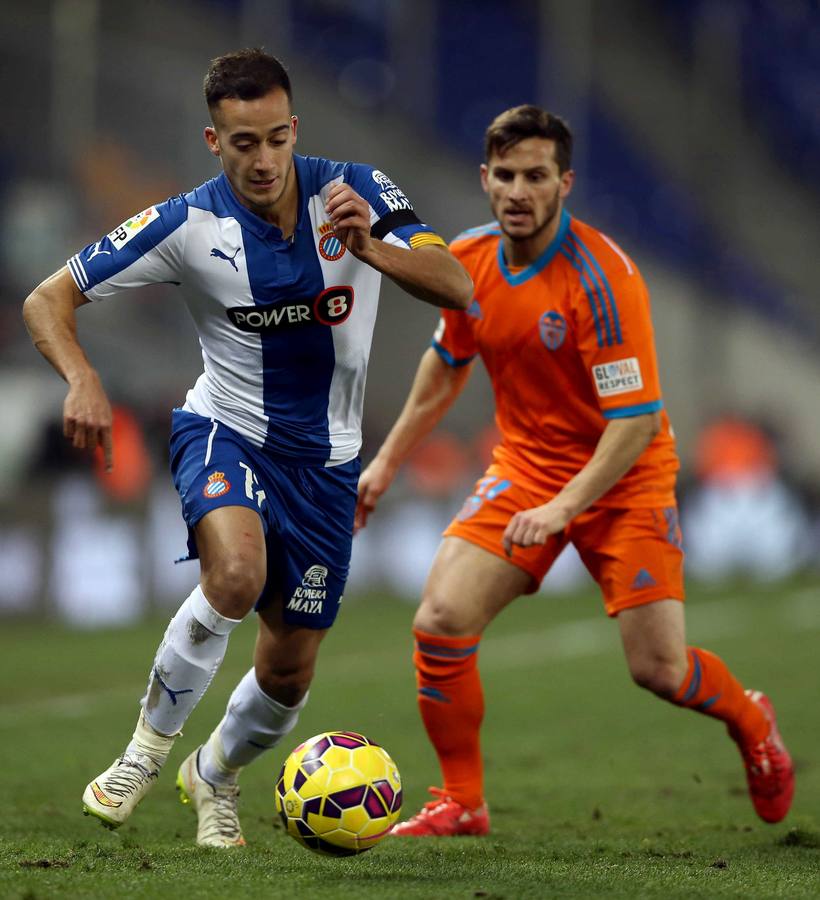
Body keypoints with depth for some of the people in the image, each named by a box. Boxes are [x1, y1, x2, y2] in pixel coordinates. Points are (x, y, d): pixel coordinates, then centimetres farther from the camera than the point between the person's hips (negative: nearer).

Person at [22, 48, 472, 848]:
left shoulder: (354, 191, -13)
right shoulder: (189, 225, -15)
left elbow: (456, 288, -21)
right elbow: (49, 300, -10)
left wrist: (371, 248, -39)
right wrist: (82, 381, -29)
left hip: (325, 457, 3)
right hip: (225, 430, -3)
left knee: (289, 673, 6)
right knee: (237, 572, -35)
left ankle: (214, 773, 39)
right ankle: (148, 746, -14)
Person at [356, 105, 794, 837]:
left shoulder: (600, 276, -24)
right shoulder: (469, 261, -4)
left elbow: (637, 419, -25)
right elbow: (447, 363, 16)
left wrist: (564, 507, -33)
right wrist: (388, 461, 17)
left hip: (621, 480, -5)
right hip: (524, 468, 5)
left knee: (658, 669, -9)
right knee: (440, 624, -14)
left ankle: (751, 723, 27)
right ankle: (463, 803, 4)